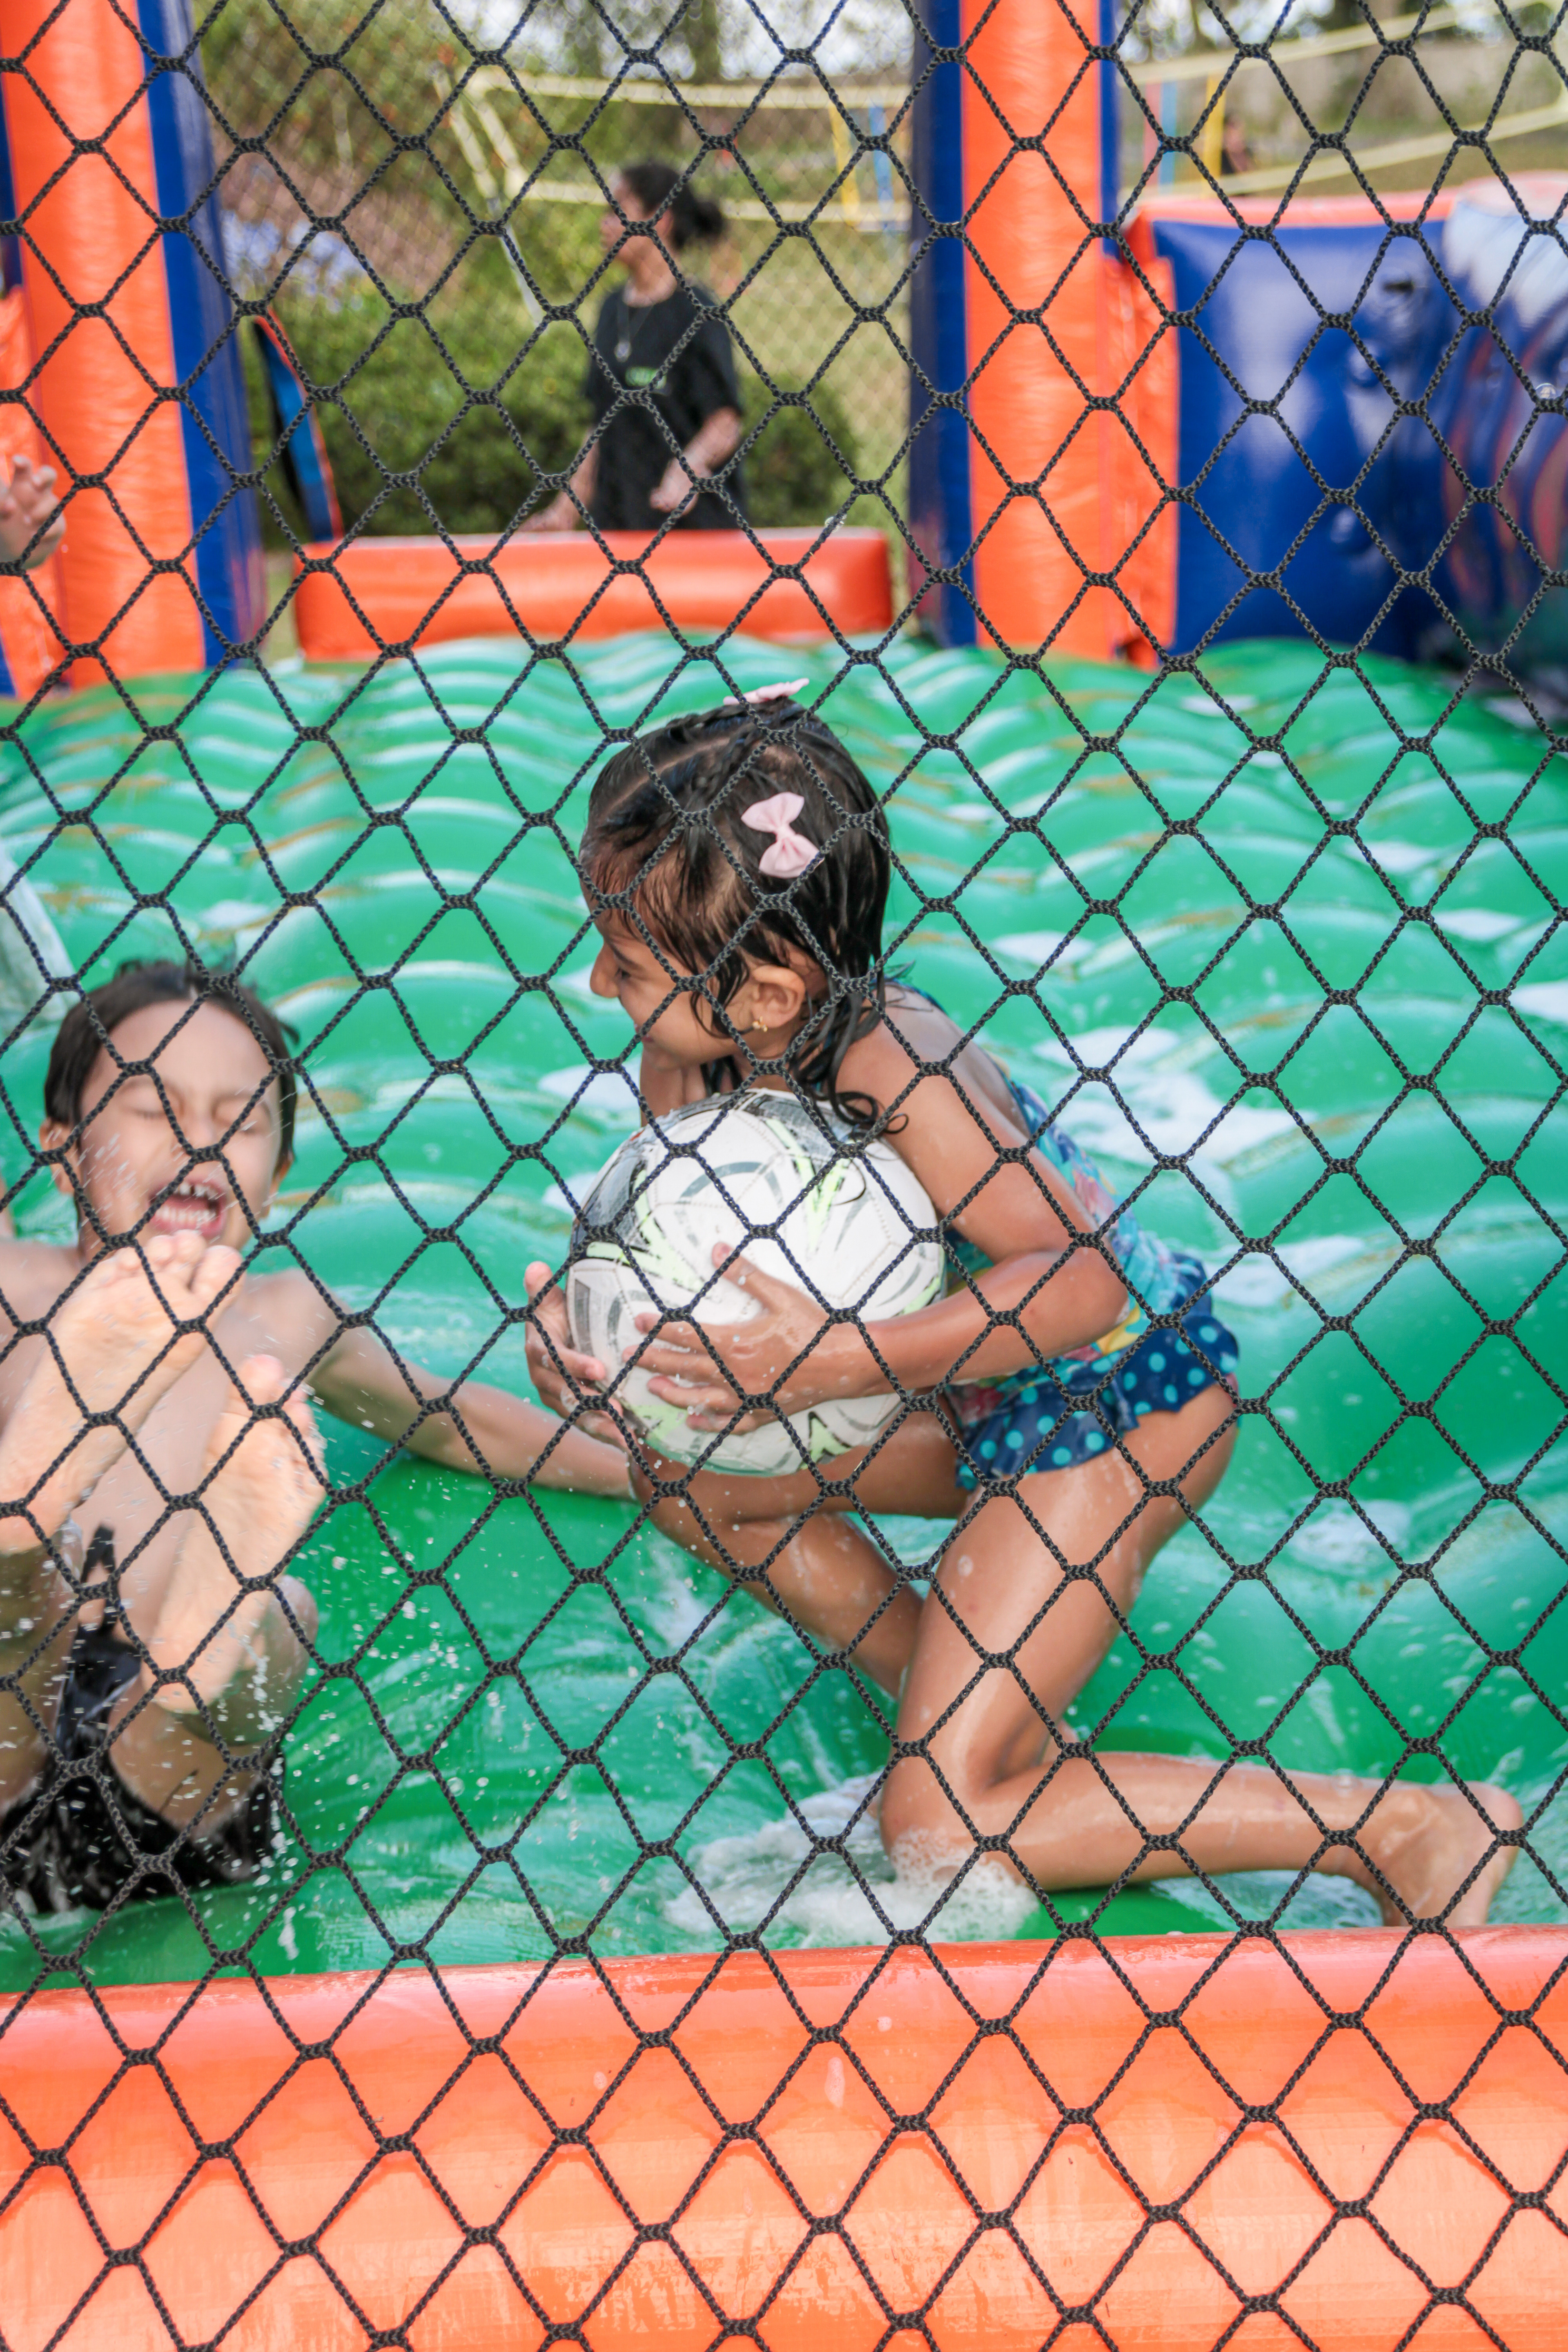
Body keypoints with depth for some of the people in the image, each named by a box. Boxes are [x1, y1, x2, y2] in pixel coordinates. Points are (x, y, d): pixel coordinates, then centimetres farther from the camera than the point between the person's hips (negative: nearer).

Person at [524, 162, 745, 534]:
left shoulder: (695, 312, -8)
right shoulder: (612, 308, 13)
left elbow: (725, 425, -12)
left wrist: (687, 470, -31)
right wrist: (571, 504, 16)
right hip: (616, 520, 6)